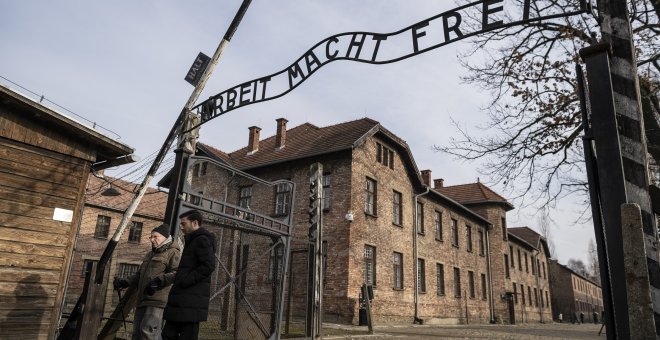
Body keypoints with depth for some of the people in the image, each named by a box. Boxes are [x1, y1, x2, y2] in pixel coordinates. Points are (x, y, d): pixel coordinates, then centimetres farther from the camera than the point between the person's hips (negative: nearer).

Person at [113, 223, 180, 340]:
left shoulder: (172, 252, -1)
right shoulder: (150, 254, 28)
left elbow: (176, 273, -16)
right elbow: (139, 275, 33)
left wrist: (159, 281, -29)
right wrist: (124, 282, 17)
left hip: (158, 300, -9)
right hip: (143, 299, 9)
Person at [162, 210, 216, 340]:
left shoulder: (202, 240, -7)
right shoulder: (192, 241, 23)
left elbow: (209, 266, -20)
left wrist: (185, 281, -18)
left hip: (191, 301, -10)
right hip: (182, 300, 10)